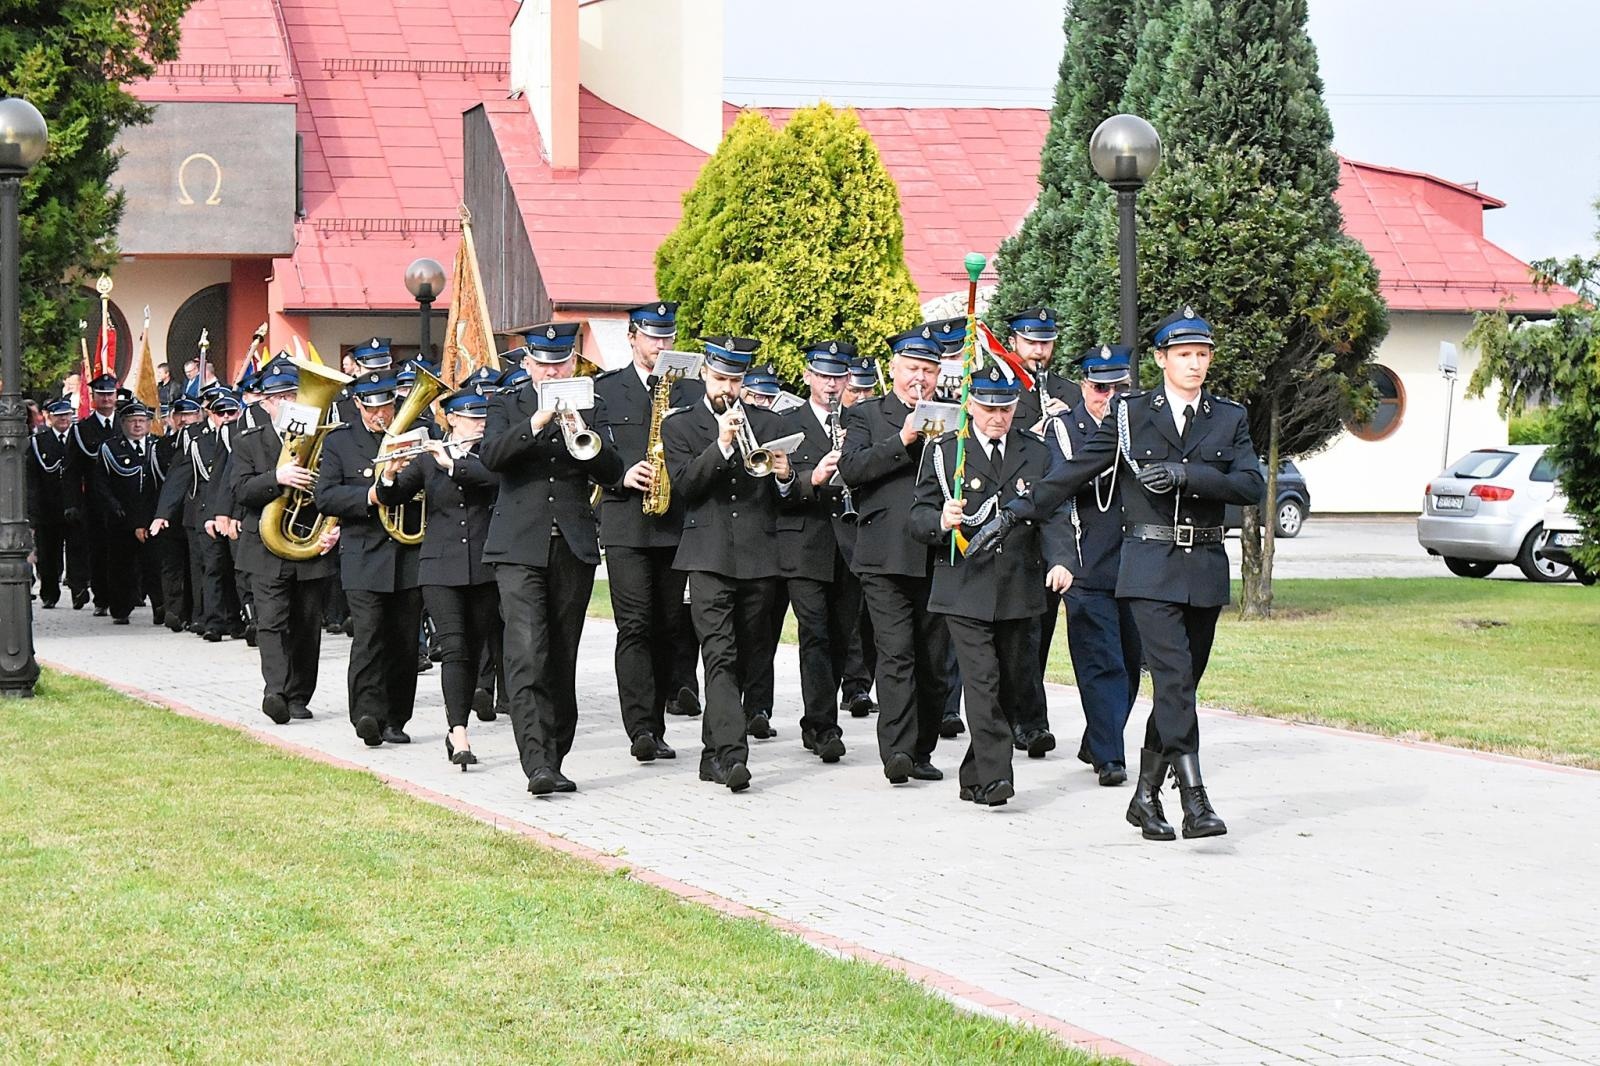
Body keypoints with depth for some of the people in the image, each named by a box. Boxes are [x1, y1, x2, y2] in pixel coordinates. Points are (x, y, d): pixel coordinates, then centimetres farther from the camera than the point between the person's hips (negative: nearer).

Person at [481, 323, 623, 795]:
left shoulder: (590, 408, 12)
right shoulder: (508, 406, 9)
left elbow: (612, 473, 2)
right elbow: (491, 455, -9)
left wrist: (589, 440, -17)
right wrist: (535, 423, -22)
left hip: (574, 546, 2)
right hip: (520, 548, -2)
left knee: (561, 660, 7)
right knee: (527, 657, -14)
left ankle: (554, 759, 15)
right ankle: (537, 764, -20)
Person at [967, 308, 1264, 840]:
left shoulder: (1230, 417, 10)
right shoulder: (1131, 413, 4)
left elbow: (1250, 485, -3)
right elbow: (1075, 472, 6)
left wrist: (1185, 475, -14)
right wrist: (1016, 513, 3)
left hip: (1204, 568, 3)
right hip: (1150, 565, -3)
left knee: (1181, 685, 7)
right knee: (1174, 677, -16)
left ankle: (1146, 796, 19)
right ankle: (1195, 802, -20)